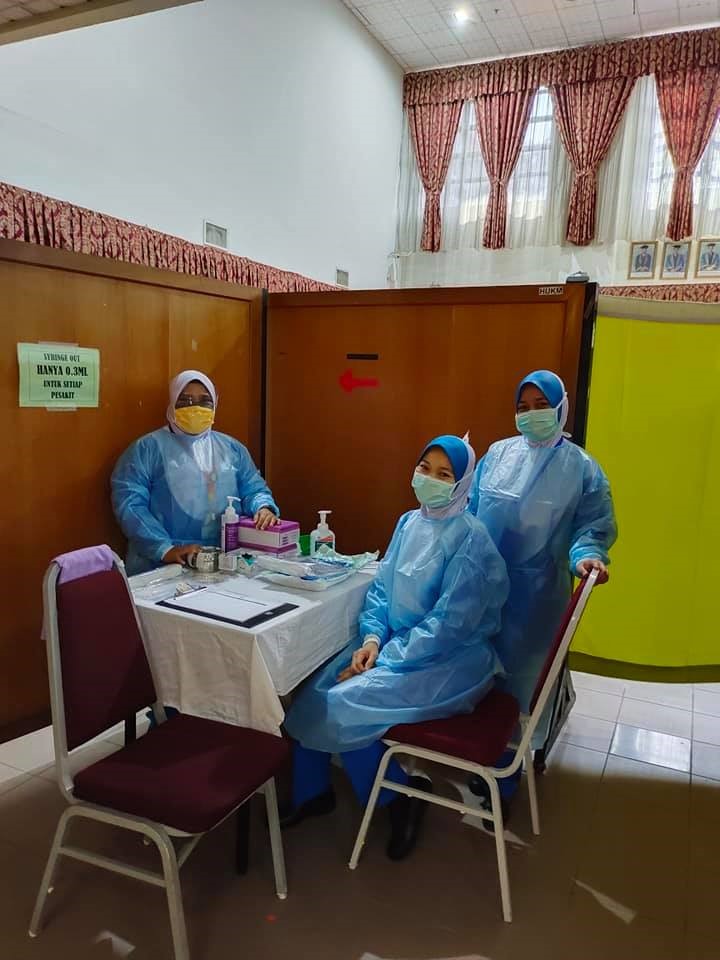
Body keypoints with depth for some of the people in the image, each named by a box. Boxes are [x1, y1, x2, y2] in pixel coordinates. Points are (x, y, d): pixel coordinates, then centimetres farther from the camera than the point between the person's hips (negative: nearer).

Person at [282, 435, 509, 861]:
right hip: (398, 644, 7)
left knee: (346, 704, -21)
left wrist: (384, 659, -20)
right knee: (315, 690, -7)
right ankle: (313, 791, 15)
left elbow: (448, 625, -22)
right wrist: (372, 639, -9)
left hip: (451, 660, -7)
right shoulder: (409, 523, 4)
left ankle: (400, 796, 5)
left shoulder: (469, 538, -19)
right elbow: (381, 589, 9)